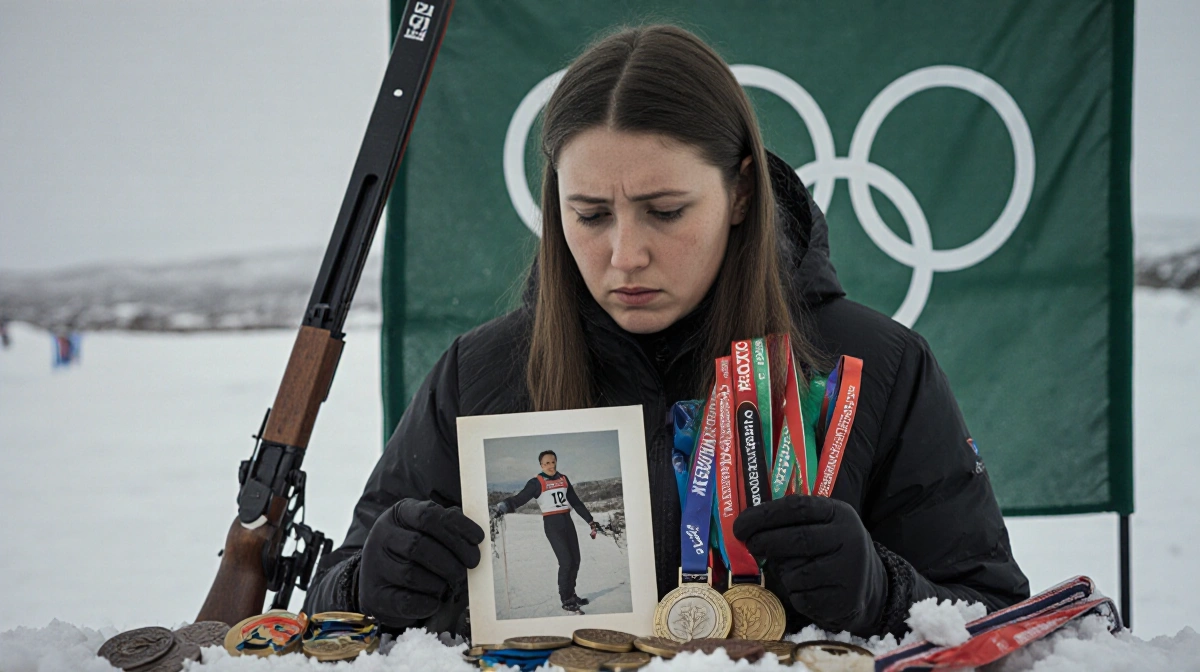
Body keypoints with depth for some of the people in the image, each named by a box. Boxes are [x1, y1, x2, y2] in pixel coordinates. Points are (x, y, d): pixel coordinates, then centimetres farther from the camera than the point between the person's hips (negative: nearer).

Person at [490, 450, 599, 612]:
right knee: (566, 561, -12)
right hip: (552, 523, -6)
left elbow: (576, 502, 17)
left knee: (575, 560, 7)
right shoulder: (537, 483, -6)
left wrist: (590, 521, 18)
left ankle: (571, 594, 23)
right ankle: (566, 600, -1)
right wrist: (504, 506, -35)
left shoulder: (563, 479, 10)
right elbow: (520, 498, -16)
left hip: (567, 521, 6)